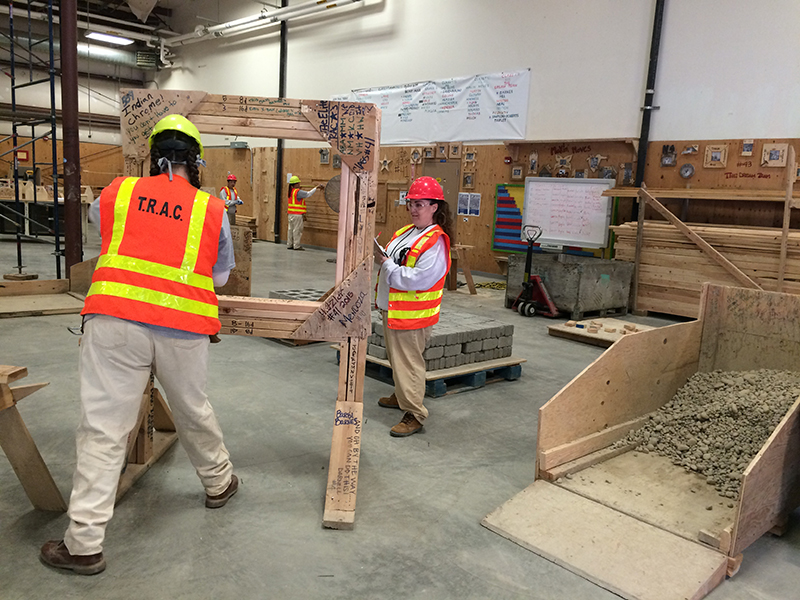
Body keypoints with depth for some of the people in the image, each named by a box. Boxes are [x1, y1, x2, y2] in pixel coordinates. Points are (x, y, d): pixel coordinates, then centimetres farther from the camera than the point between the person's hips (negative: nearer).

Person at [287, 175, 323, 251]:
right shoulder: (298, 192, -14)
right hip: (297, 214, -9)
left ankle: (289, 245, 15)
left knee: (290, 229, 11)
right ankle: (296, 246, -2)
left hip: (291, 214, 9)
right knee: (297, 230, -4)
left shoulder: (291, 191, 14)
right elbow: (308, 194, -12)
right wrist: (316, 188, -5)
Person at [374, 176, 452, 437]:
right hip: (390, 308, 10)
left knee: (408, 362, -3)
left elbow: (415, 279, -28)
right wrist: (380, 256, -1)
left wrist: (384, 262, -21)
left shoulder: (436, 242, -20)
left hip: (411, 315, -10)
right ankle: (402, 396, 43)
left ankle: (414, 414, 8)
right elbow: (393, 262, 20)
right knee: (397, 357, 24)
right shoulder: (405, 232, 10)